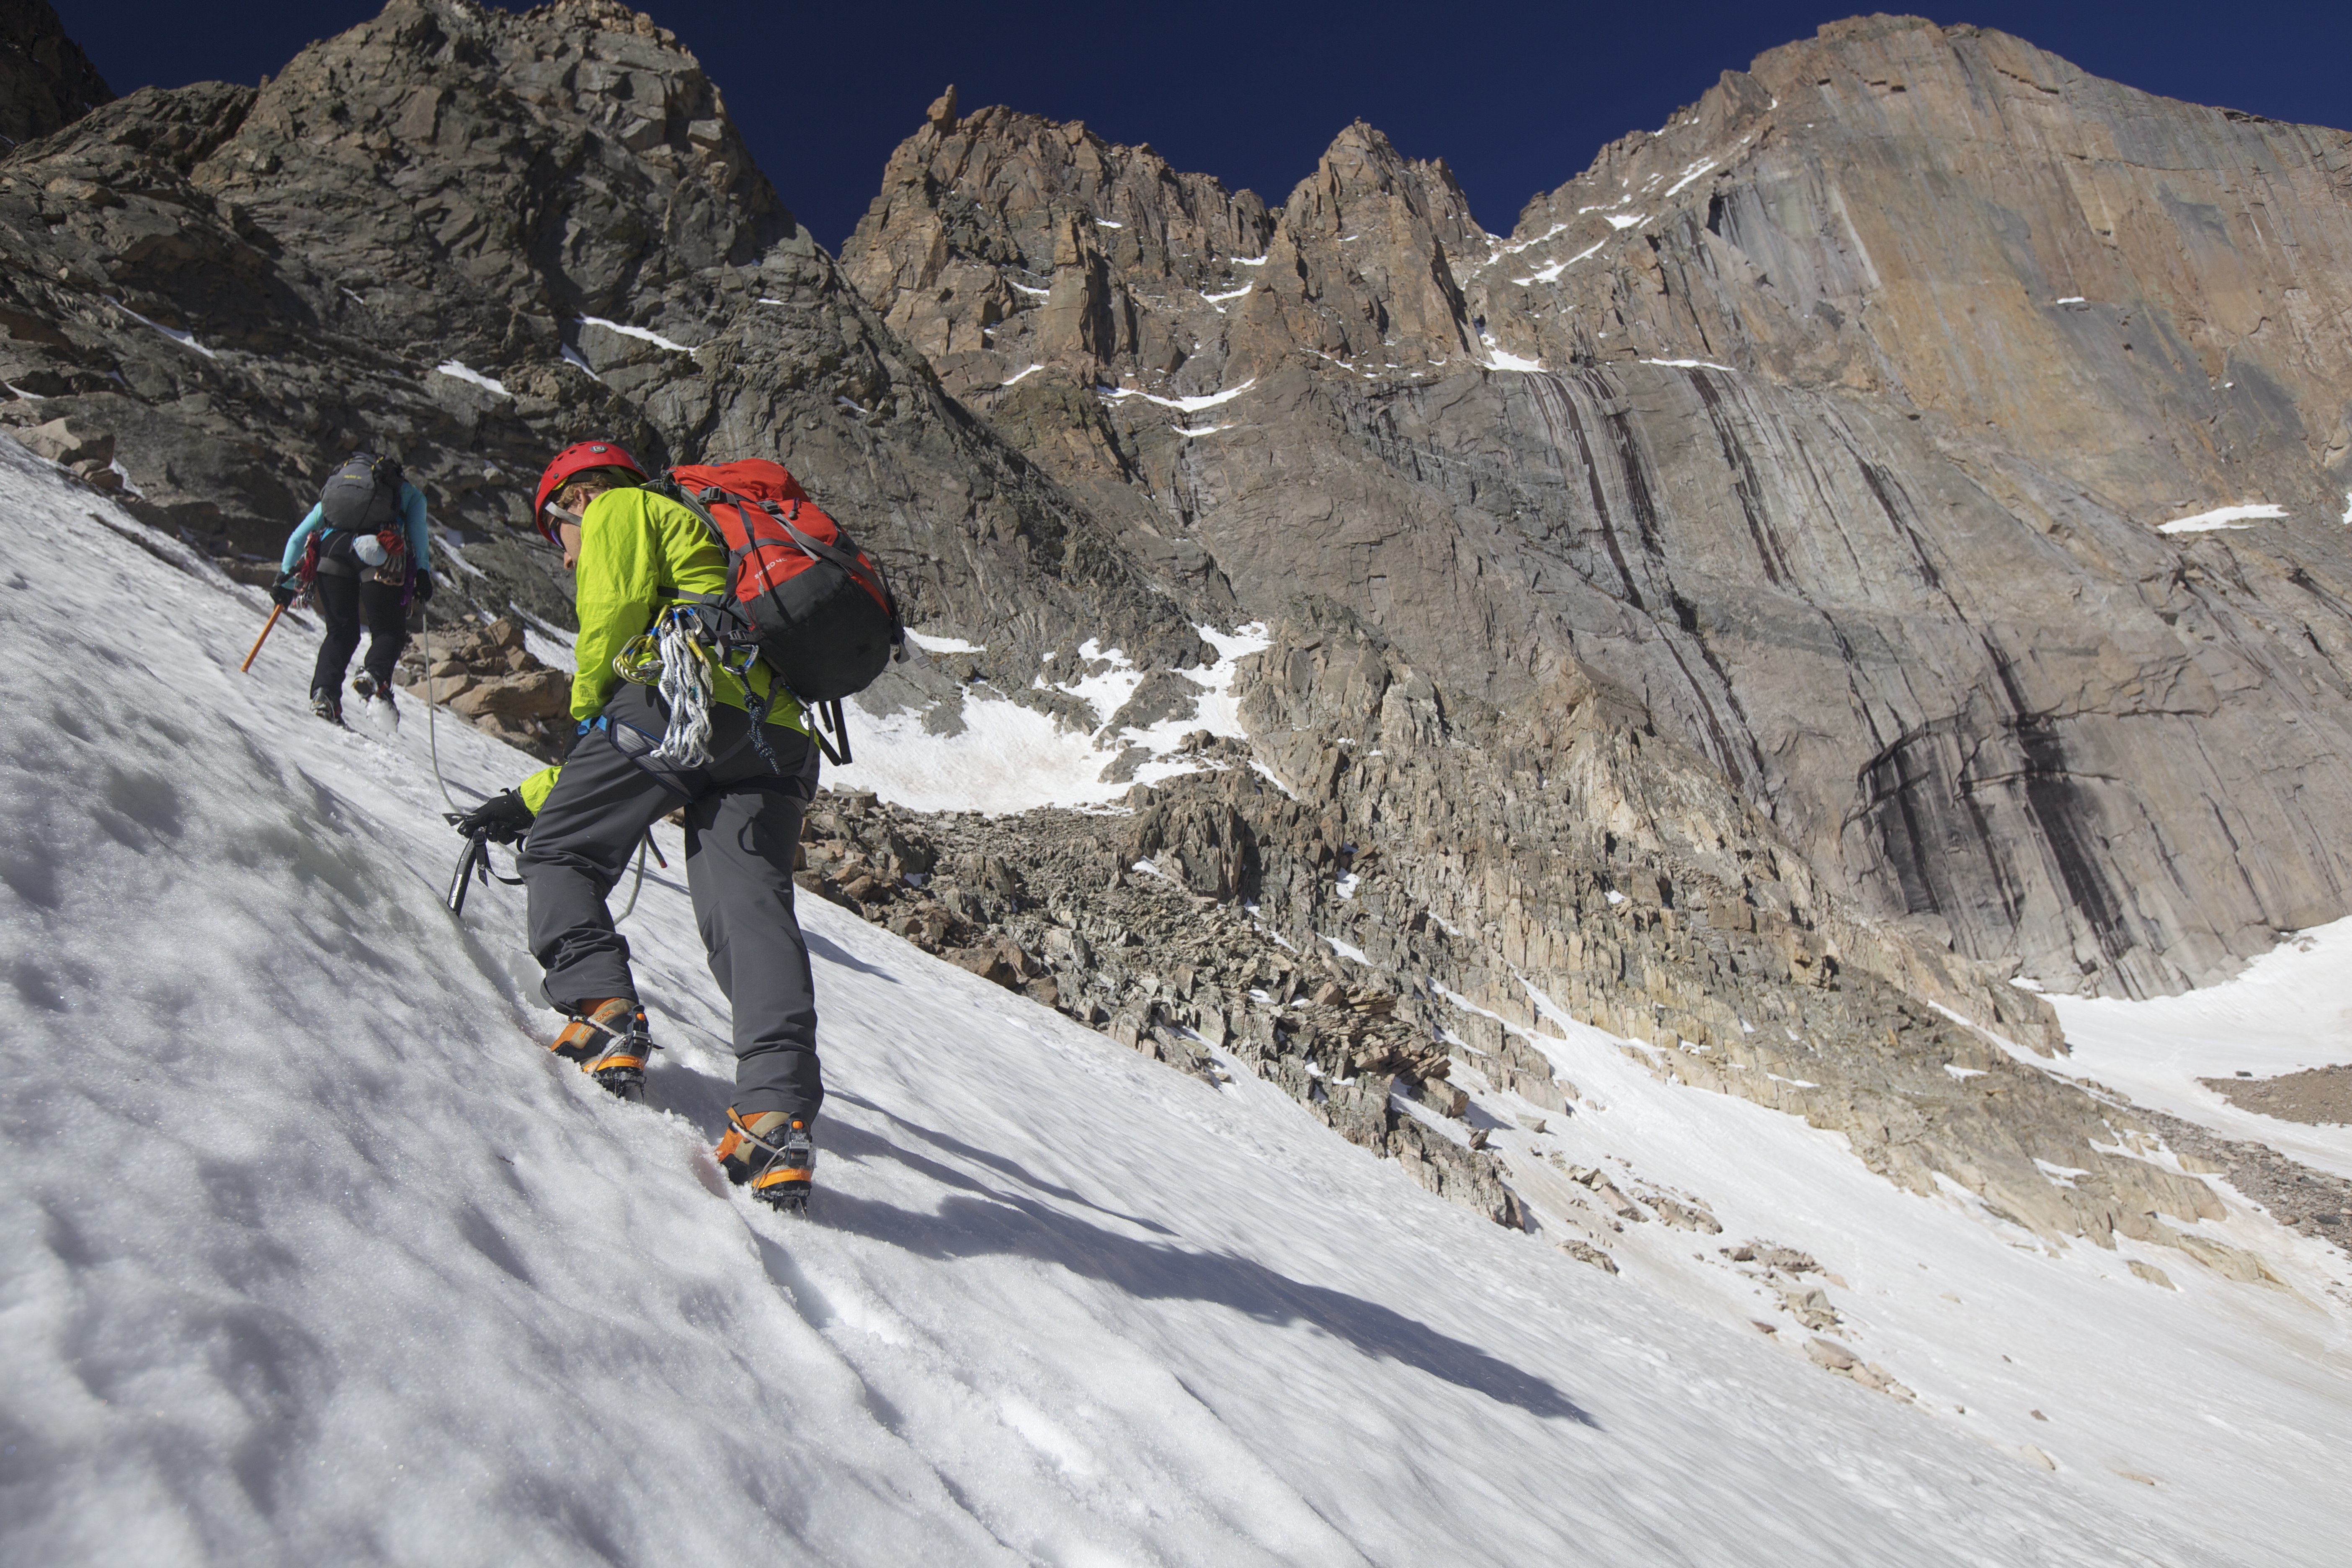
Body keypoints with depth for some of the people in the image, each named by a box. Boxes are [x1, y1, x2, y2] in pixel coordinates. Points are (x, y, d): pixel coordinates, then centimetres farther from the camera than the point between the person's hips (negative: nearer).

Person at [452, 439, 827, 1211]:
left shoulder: (622, 510, 22)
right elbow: (614, 761, 39)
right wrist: (529, 798, 37)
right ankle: (780, 1115, -23)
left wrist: (587, 704, 13)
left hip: (679, 698, -7)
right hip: (772, 738, 7)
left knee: (558, 852, 10)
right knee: (751, 910, -10)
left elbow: (615, 606, -3)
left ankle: (602, 1013, -8)